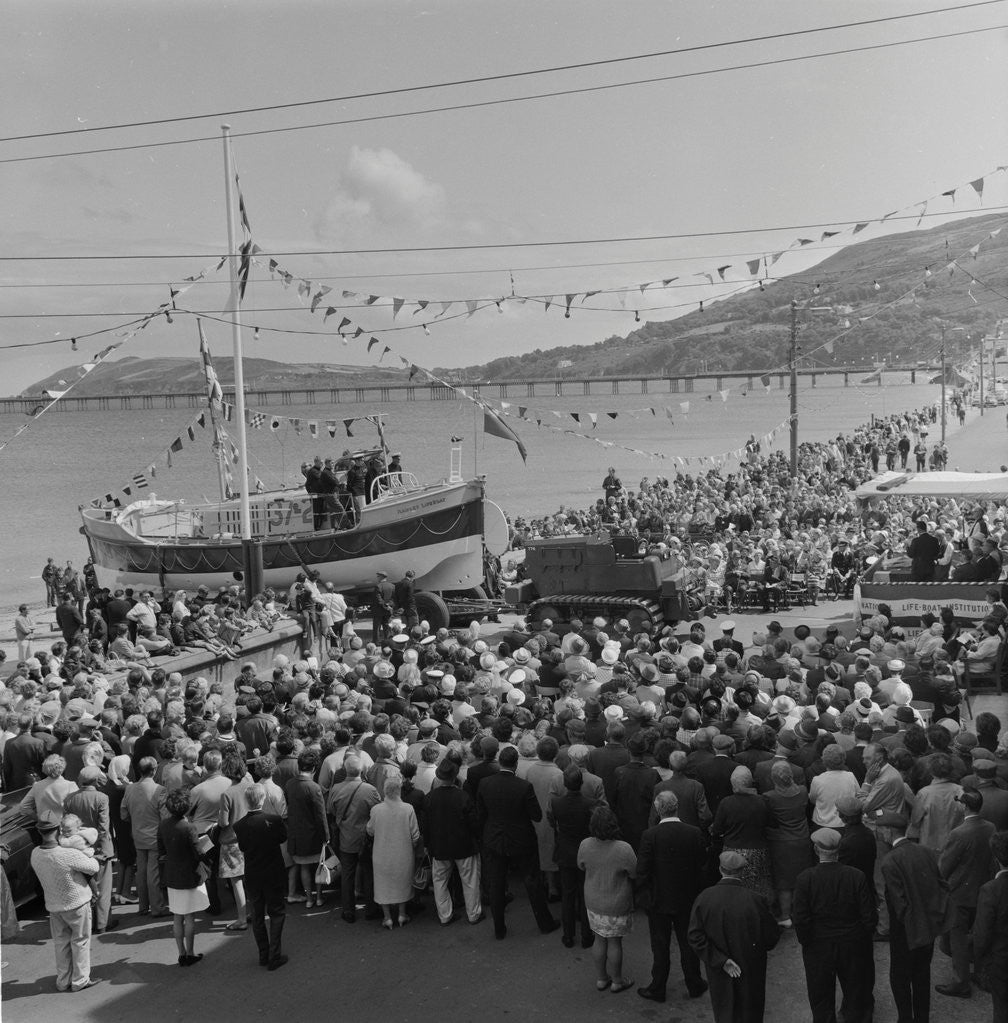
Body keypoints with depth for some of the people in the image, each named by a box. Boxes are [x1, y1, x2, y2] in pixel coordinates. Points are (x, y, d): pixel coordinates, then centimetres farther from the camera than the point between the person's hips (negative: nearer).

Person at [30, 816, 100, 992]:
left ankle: (63, 981, 29)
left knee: (61, 943, 20)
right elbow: (93, 867, -16)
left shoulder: (35, 854, -13)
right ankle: (80, 980, 22)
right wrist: (91, 856, 4)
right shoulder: (70, 855, -30)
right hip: (76, 904, -5)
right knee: (80, 941, 13)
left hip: (53, 905, 5)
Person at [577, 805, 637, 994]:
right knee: (614, 942, 14)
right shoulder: (624, 849, -28)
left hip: (593, 902, 3)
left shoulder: (585, 846, -16)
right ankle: (617, 981, 30)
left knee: (599, 939, 20)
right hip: (617, 906, -3)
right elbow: (635, 874, -14)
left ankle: (601, 978, 34)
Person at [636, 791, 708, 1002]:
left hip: (658, 900, -2)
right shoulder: (695, 833, -11)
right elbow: (703, 866, -2)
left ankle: (657, 989, 22)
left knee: (660, 946, 10)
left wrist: (643, 894, 0)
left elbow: (642, 871, -15)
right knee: (688, 943, 17)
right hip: (688, 900, 2)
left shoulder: (650, 836, -19)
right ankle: (694, 985, 30)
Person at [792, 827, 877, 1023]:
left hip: (818, 947, -1)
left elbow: (800, 919, -17)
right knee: (856, 994, 21)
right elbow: (870, 917, -11)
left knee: (821, 1000, 18)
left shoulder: (805, 878, -19)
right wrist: (863, 939, 6)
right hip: (853, 946, 1)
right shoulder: (857, 877, -16)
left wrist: (806, 941, 0)